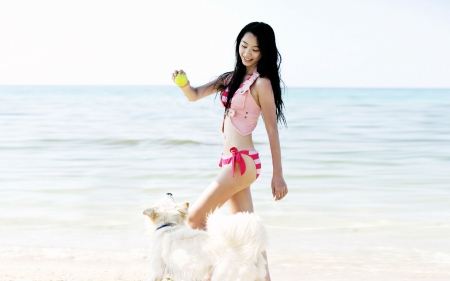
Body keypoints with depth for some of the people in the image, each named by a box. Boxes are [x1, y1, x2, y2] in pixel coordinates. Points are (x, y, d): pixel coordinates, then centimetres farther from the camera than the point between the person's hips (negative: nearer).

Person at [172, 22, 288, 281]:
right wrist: (184, 83, -17)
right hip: (232, 162, 8)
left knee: (195, 217, -6)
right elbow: (195, 96, 7)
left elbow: (272, 131, -10)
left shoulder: (262, 83, -10)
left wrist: (278, 176, -10)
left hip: (242, 162, -8)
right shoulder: (232, 78, 13)